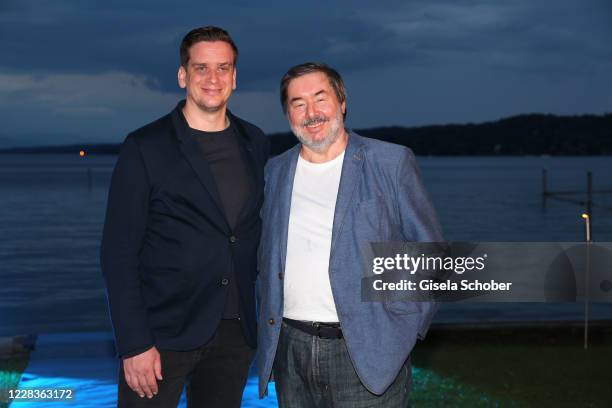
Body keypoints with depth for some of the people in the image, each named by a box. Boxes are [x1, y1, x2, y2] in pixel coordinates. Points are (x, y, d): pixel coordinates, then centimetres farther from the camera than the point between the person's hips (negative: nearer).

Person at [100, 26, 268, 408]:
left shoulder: (256, 143, 8)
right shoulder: (145, 147, -6)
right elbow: (119, 253, -8)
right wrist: (134, 344, -14)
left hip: (236, 331, 4)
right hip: (165, 332, -4)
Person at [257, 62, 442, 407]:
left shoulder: (392, 163, -1)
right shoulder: (275, 172, 10)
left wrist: (406, 326, -5)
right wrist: (272, 316, 11)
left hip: (368, 353, -3)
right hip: (290, 350, 4)